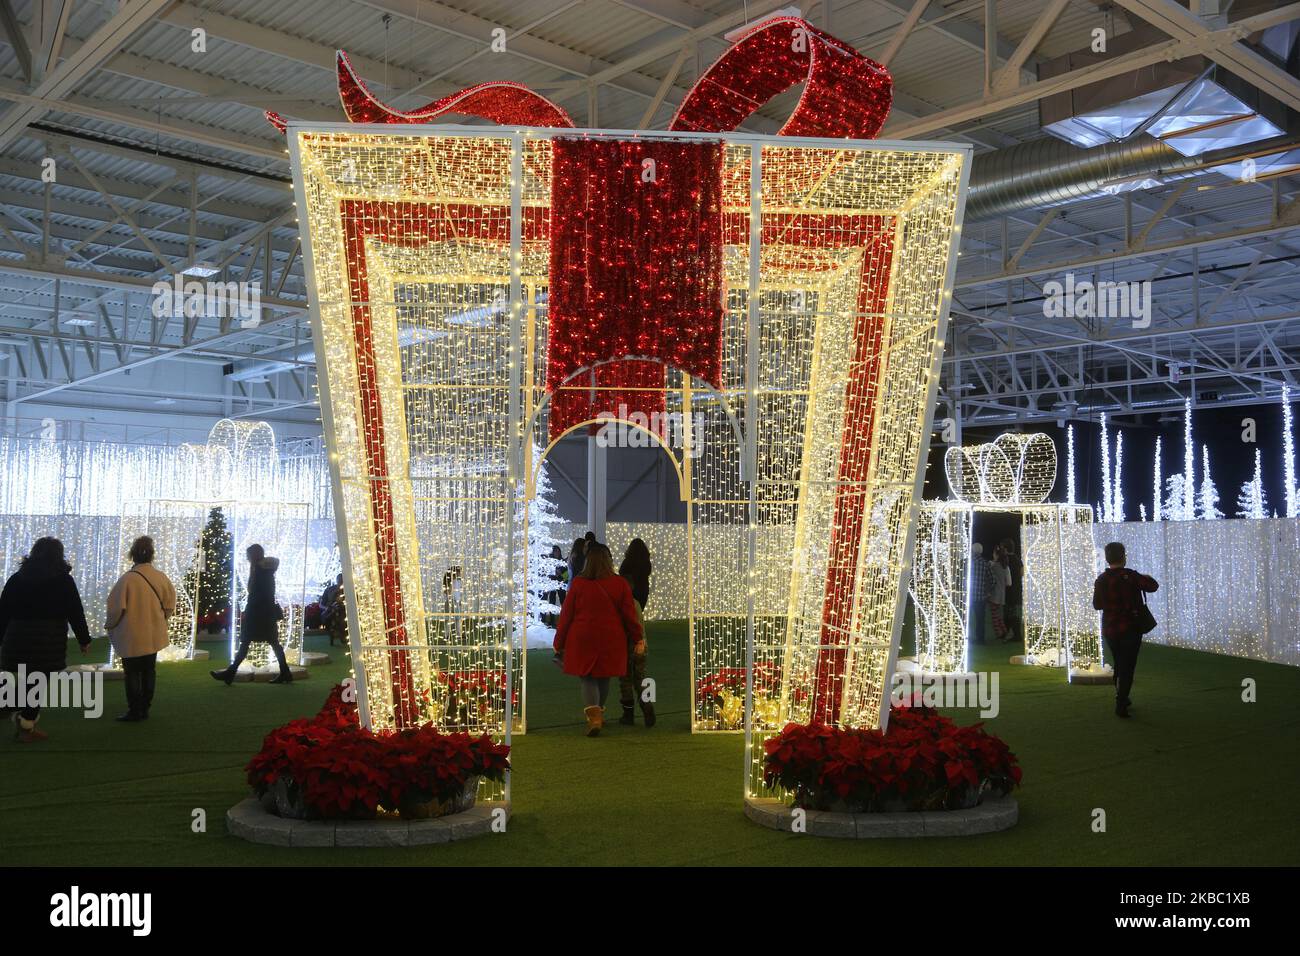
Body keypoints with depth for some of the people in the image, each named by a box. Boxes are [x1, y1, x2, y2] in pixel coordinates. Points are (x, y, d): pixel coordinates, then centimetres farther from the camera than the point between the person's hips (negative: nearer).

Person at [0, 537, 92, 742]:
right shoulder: (63, 580, -1)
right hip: (49, 640, -4)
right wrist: (84, 639, 6)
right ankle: (26, 727, 4)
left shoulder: (17, 578, 9)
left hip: (18, 638, 4)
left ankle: (27, 724, 17)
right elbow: (75, 612, -2)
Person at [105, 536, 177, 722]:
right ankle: (145, 709, 20)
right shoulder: (160, 577, -5)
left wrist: (109, 625, 3)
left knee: (132, 673, 6)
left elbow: (116, 607, -15)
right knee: (149, 671, 14)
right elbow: (170, 604, 3)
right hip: (154, 635, 4)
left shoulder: (128, 578, -18)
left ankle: (134, 711, 9)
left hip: (132, 637, -4)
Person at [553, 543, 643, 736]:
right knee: (604, 677, 18)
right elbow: (630, 615, -1)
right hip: (611, 641, 1)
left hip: (582, 640, -1)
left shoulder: (578, 584, -6)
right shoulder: (620, 584, -4)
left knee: (587, 678, 6)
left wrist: (559, 643, 7)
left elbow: (566, 615, -2)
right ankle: (598, 713, 33)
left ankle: (593, 715, -14)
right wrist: (638, 639, 11)